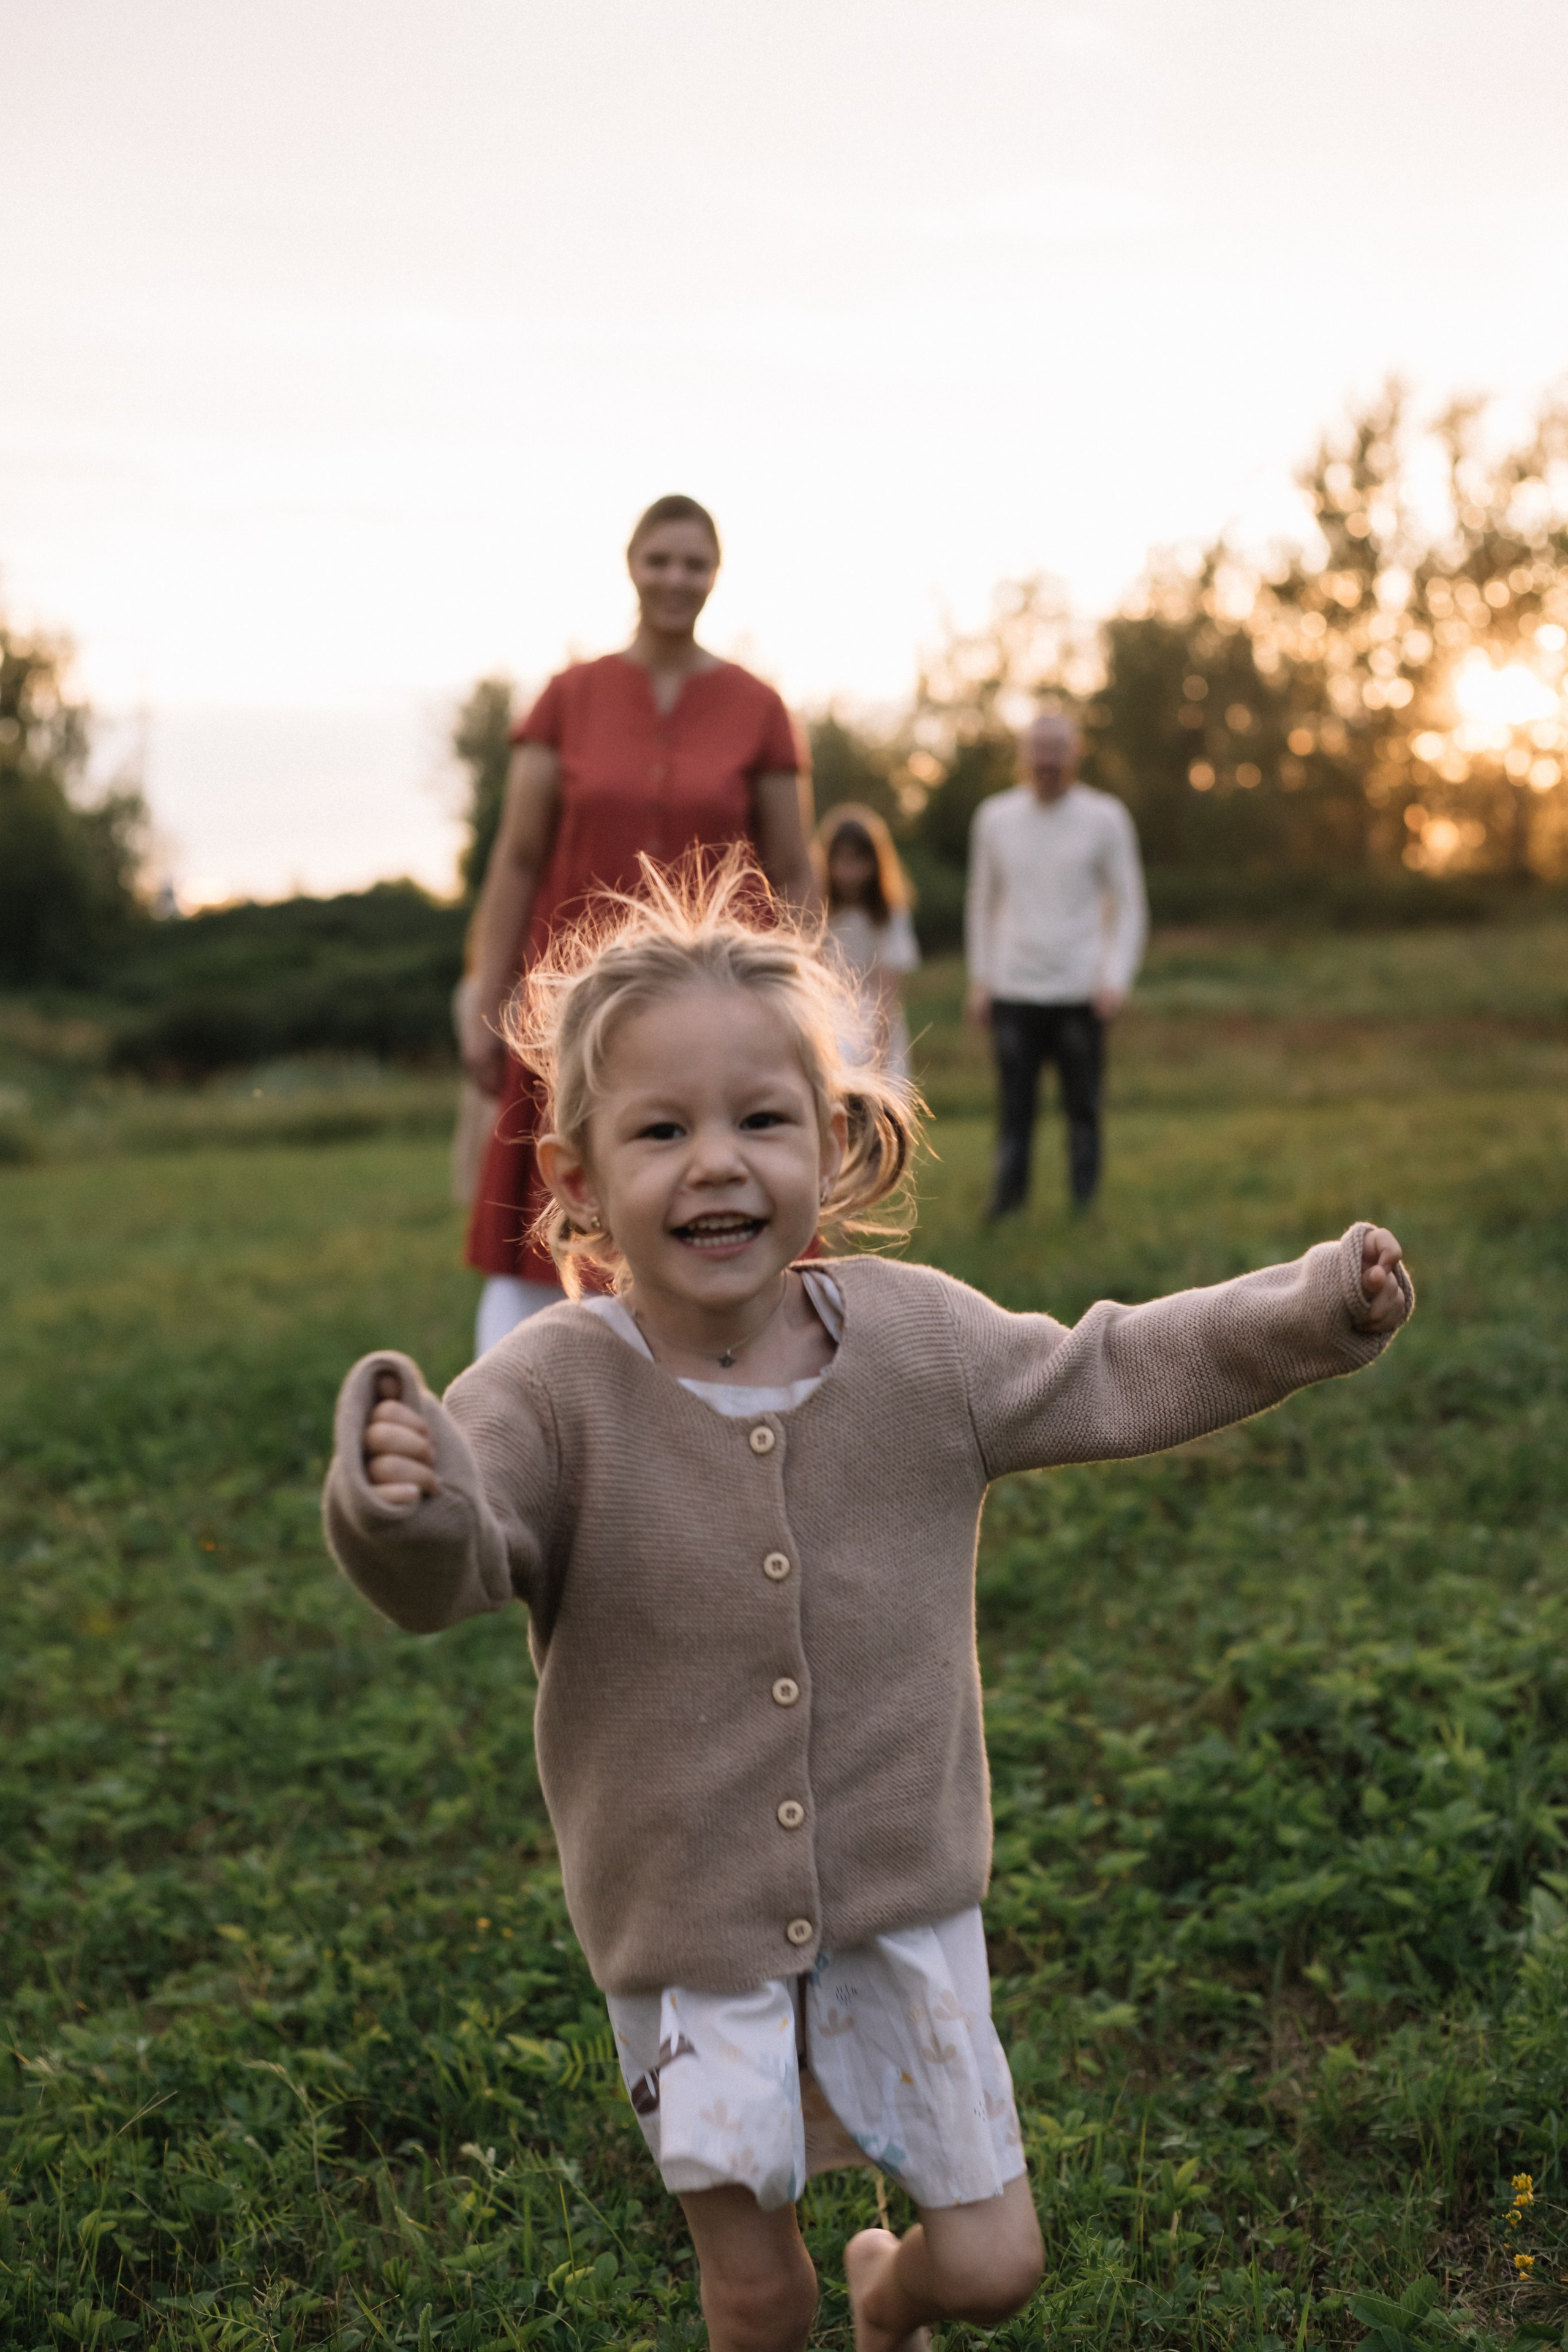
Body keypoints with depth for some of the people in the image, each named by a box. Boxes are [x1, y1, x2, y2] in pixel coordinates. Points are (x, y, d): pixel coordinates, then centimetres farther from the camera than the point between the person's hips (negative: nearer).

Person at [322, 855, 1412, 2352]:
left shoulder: (919, 1341, -9)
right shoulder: (556, 1392, -19)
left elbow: (1110, 1381, 4)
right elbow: (445, 1572, -32)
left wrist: (1322, 1305, -2)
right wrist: (406, 1505, -55)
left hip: (903, 1904, 3)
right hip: (687, 1935, -2)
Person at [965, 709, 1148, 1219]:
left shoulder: (1105, 817, 3)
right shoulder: (995, 816, 9)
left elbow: (1129, 904, 4)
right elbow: (981, 902, 15)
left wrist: (1117, 976, -8)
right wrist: (979, 978, 10)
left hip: (1080, 993, -1)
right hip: (1012, 991, 1)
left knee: (1083, 1109, 3)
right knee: (1014, 1110, -1)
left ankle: (1083, 1210, 10)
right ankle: (1006, 1210, 3)